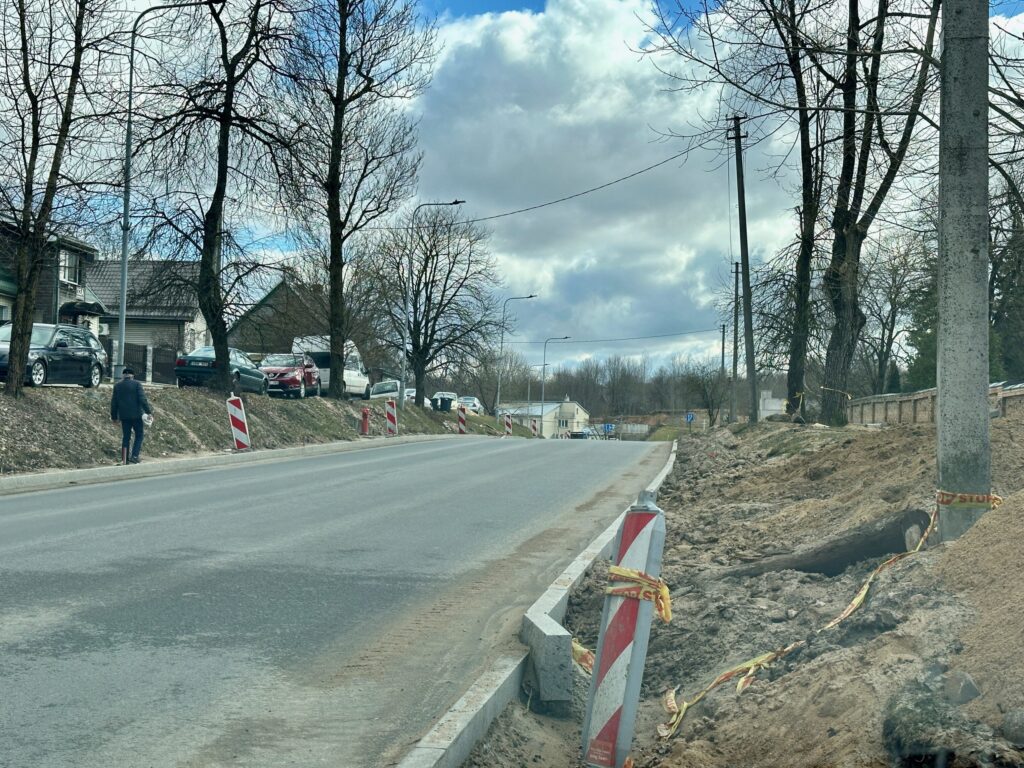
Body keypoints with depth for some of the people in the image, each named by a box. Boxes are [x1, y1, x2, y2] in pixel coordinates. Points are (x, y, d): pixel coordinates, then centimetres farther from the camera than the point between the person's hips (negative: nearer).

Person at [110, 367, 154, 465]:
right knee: (139, 435, 6)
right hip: (136, 415, -4)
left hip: (124, 416, 4)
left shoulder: (117, 386, 8)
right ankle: (134, 456, -8)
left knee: (126, 437, 11)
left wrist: (114, 417, 17)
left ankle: (125, 459, 11)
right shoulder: (136, 384, -4)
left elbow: (113, 403, 10)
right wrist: (148, 412, -13)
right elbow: (143, 399, -13)